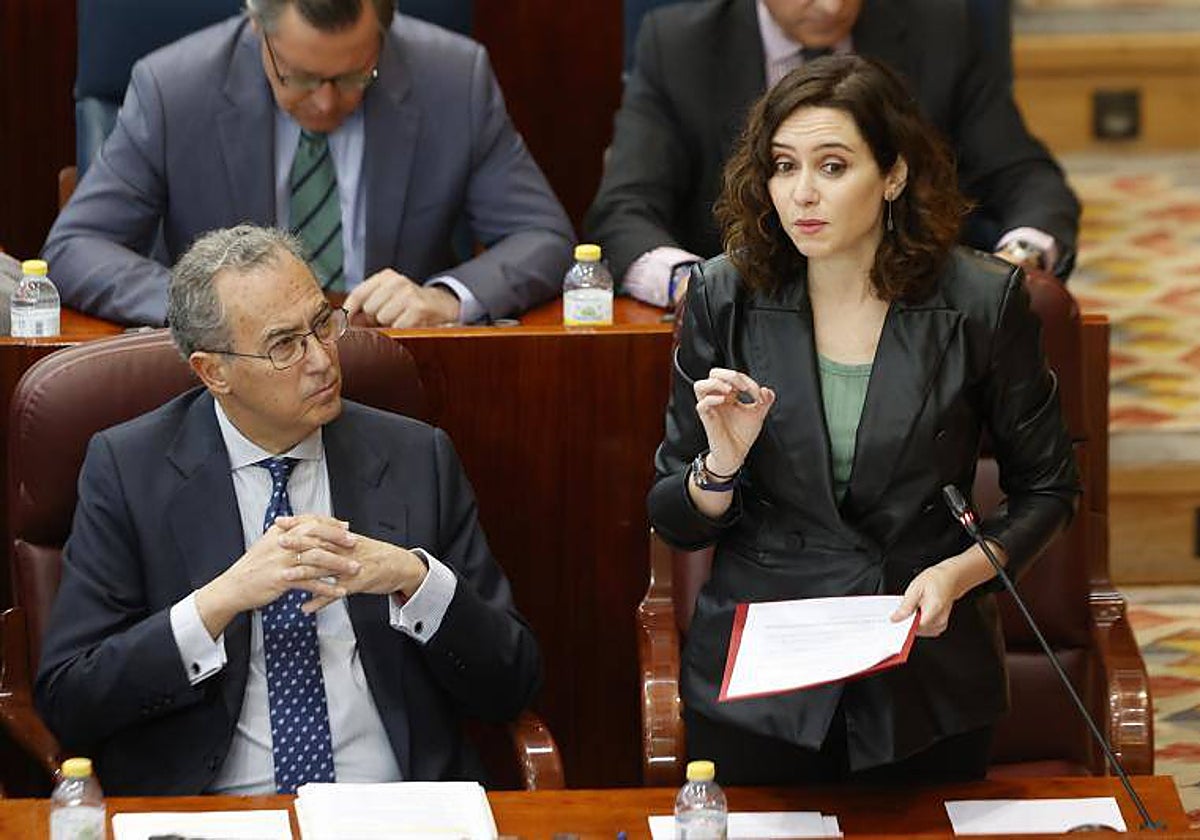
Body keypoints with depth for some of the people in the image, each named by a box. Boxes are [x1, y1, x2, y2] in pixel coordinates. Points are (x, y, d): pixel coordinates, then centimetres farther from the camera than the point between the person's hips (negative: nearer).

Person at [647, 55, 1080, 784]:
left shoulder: (983, 301, -9)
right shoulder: (726, 297, -5)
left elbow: (1047, 489, 3)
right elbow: (676, 520, 2)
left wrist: (958, 573, -14)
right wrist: (722, 465, -19)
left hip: (929, 689, -1)